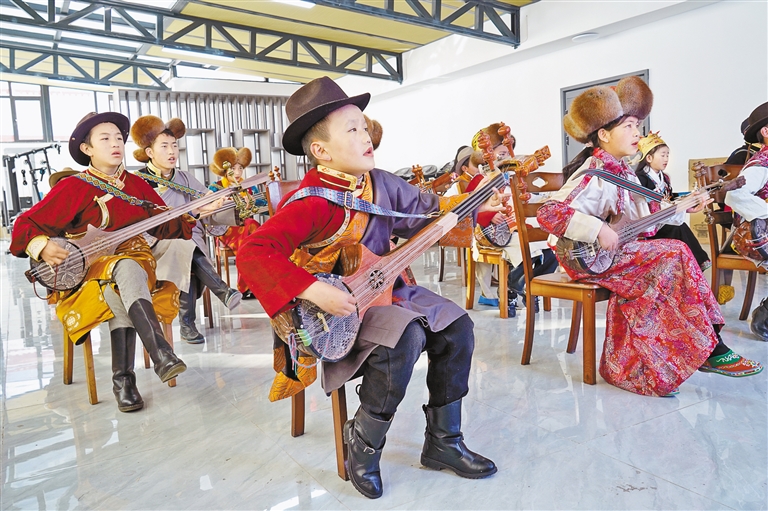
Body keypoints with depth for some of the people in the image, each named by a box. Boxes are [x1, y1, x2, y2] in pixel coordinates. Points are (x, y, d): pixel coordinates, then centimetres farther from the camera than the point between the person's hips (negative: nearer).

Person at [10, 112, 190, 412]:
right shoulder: (73, 187, 1)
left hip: (135, 260, 3)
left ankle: (123, 379, -32)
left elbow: (166, 226, 9)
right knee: (123, 270, -37)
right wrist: (42, 246, -20)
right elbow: (26, 225, 0)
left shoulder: (136, 184, 13)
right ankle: (161, 354, -50)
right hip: (87, 269, -3)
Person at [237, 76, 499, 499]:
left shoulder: (381, 183, 1)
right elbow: (253, 253, -31)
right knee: (404, 337, -31)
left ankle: (443, 441, 15)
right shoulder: (311, 202, -22)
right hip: (333, 307, -8)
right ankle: (363, 444, -4)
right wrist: (313, 292, -39)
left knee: (456, 326, 0)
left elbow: (428, 210, 12)